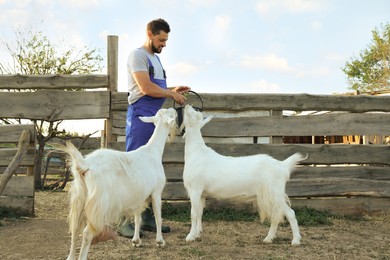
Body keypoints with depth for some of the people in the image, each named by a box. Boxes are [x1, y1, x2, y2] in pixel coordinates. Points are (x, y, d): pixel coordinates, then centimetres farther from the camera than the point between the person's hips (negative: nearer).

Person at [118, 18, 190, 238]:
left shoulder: (156, 58, 21)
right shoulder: (138, 55, -7)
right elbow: (146, 88, -17)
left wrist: (173, 90, 6)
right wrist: (172, 94, -8)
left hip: (155, 118, 9)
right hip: (140, 117, -9)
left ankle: (148, 218, 18)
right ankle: (125, 221, -3)